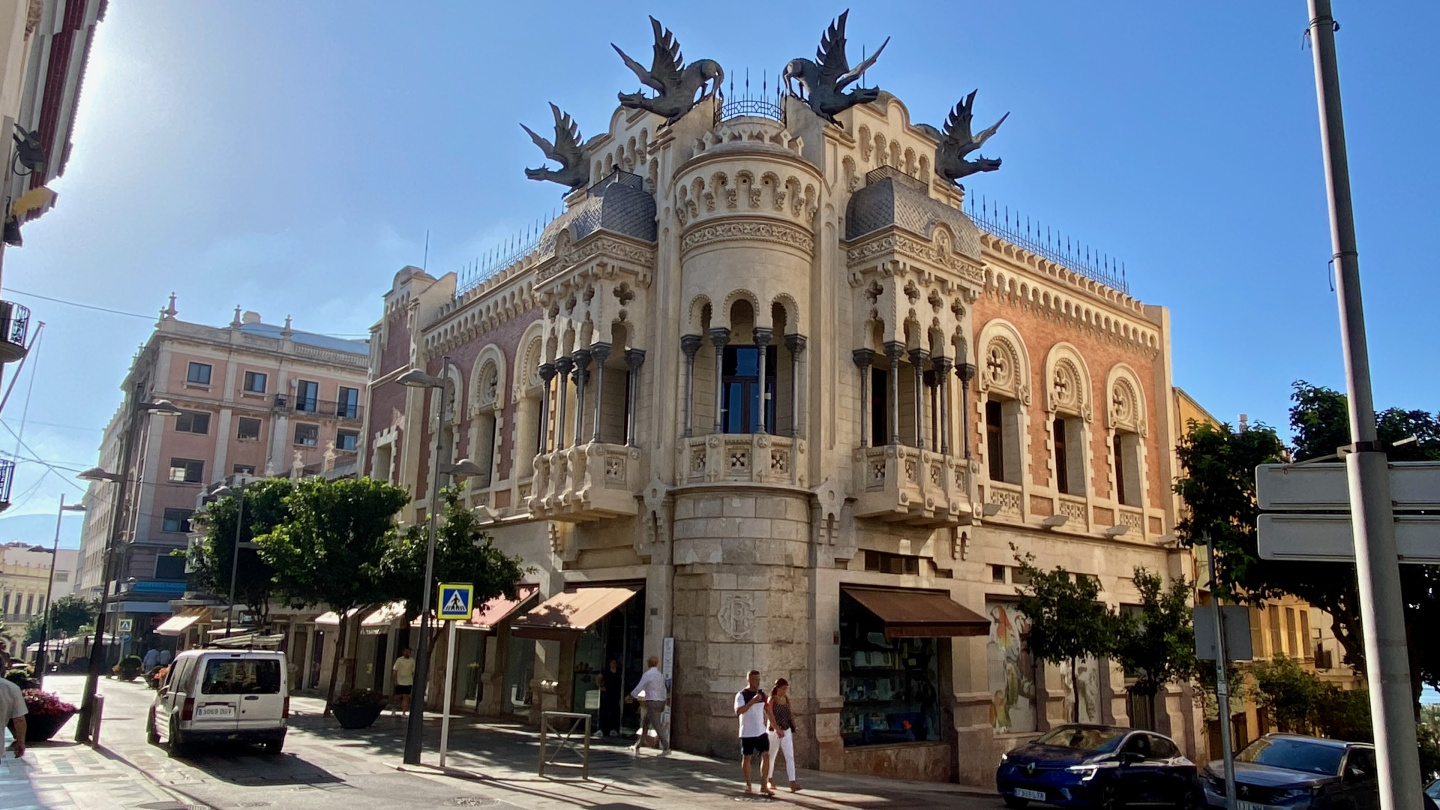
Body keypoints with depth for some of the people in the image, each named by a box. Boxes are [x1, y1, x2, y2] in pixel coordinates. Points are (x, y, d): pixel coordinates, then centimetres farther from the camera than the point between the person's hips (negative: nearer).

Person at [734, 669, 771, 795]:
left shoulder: (762, 693, 7)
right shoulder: (741, 695, -11)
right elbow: (738, 711, -26)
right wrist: (752, 701, -32)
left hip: (761, 732, 5)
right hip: (747, 733, -5)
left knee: (766, 755, -5)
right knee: (746, 758, 6)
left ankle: (763, 786, 3)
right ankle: (748, 785, 21)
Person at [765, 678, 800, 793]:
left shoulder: (787, 699, 5)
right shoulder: (772, 700, -10)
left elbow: (788, 715, 12)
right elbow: (770, 716, -20)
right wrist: (777, 729, -33)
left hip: (786, 731, 4)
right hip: (774, 731, -4)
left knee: (790, 756, -8)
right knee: (772, 757, 12)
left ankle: (793, 783, -14)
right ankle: (770, 780, 32)